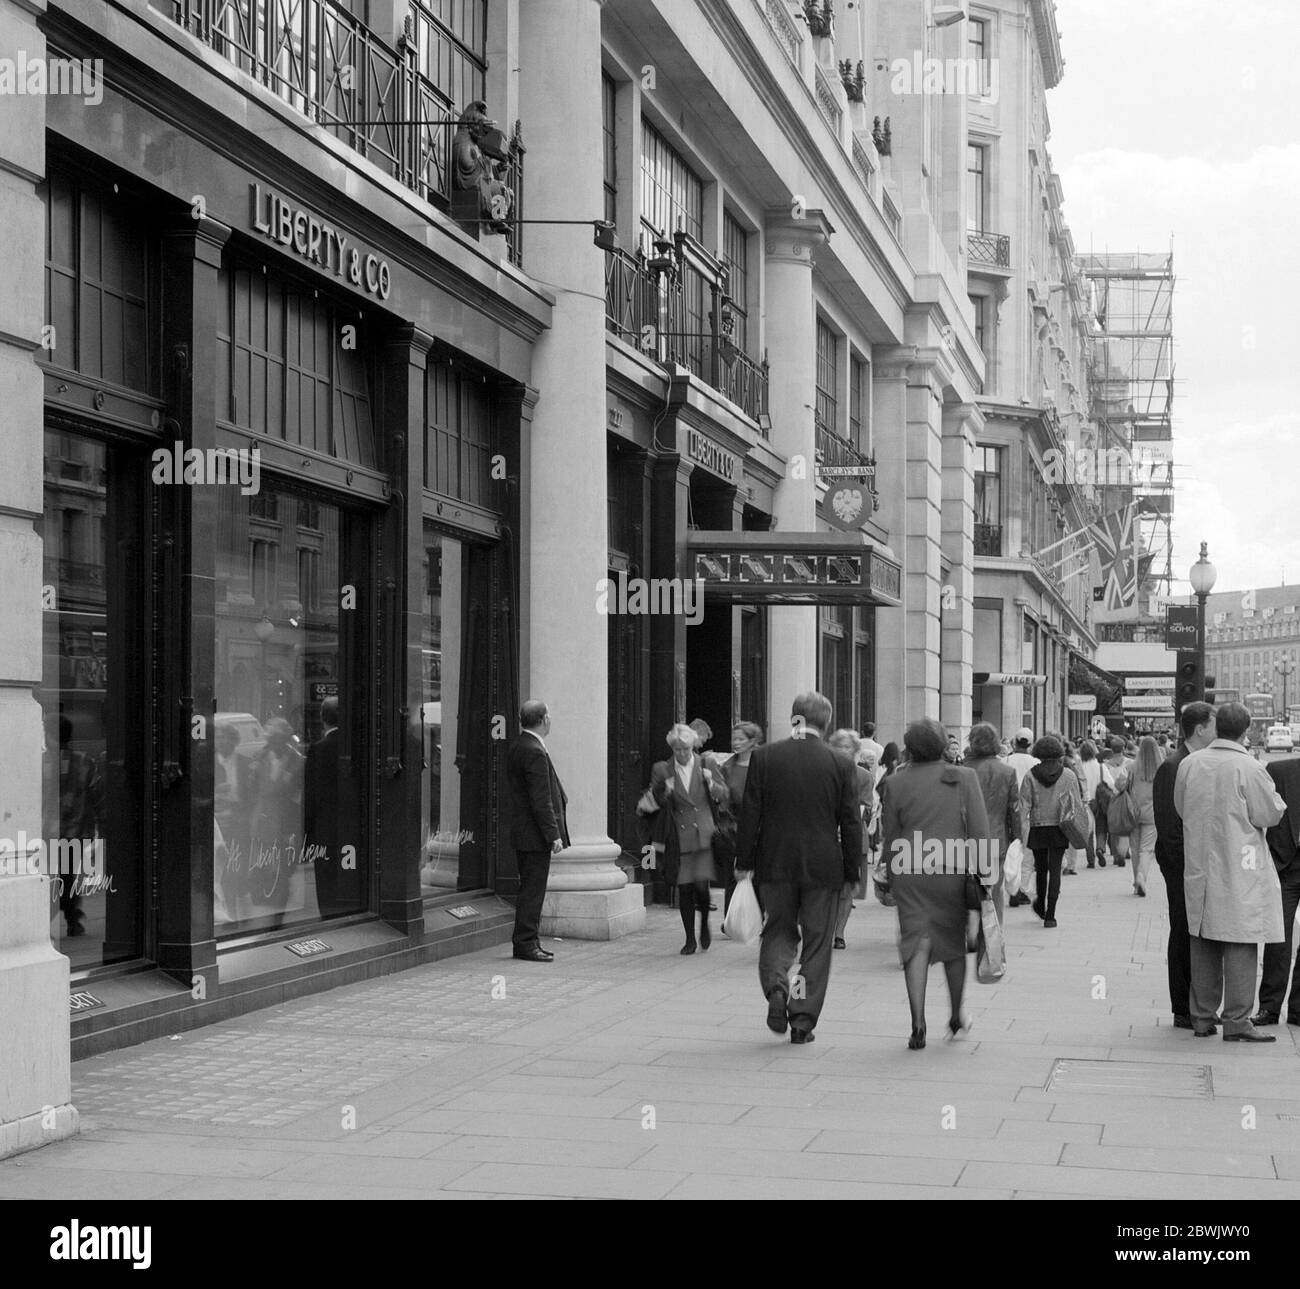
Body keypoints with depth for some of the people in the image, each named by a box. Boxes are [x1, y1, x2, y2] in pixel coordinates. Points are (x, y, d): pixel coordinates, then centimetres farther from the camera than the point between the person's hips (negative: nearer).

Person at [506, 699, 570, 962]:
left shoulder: (517, 747, 12)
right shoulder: (535, 752, -19)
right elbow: (541, 800, -21)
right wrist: (554, 835, -18)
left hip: (522, 832, 10)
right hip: (535, 833, -10)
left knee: (531, 888, 15)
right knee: (533, 889, -4)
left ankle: (527, 941, 20)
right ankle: (525, 943, 0)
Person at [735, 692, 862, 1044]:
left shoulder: (764, 757, -4)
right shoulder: (839, 765, -3)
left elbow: (750, 814, -2)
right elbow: (851, 823, -1)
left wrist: (745, 862, 5)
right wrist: (852, 871, 7)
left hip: (775, 864, 1)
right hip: (823, 867, 0)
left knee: (779, 930, 17)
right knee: (816, 942, 8)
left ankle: (776, 987, -9)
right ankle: (803, 1019, 7)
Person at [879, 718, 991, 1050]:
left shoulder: (896, 784, 1)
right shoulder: (964, 778, 0)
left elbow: (889, 837, 6)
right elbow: (979, 828, -6)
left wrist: (893, 878, 16)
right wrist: (985, 869, -4)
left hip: (909, 873, -1)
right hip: (954, 872, 1)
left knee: (916, 945, -1)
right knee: (954, 943, 17)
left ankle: (918, 1025, -13)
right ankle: (956, 1018, 31)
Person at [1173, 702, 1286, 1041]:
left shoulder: (1189, 764, 3)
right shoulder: (1248, 768, -14)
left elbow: (1181, 809, 13)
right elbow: (1270, 814, -8)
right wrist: (1273, 796, 10)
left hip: (1199, 869, 5)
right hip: (1239, 870, -5)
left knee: (1203, 944, 12)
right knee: (1240, 943, -2)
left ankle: (1202, 1018, 16)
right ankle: (1236, 1022, -3)